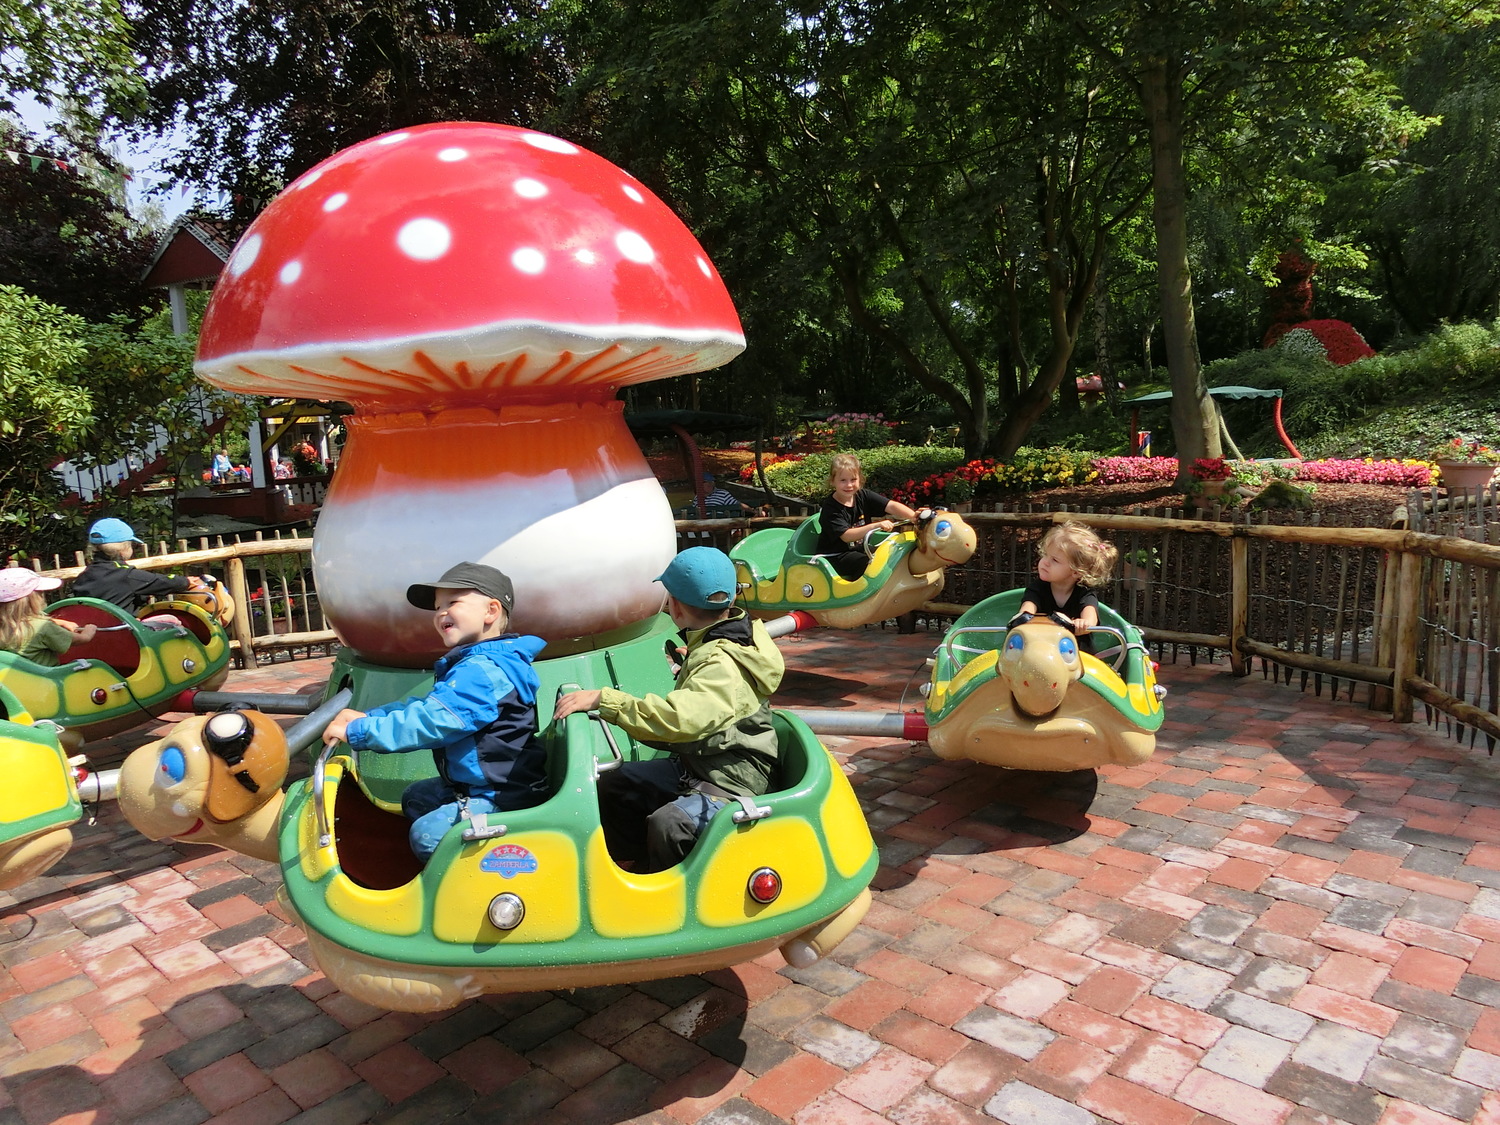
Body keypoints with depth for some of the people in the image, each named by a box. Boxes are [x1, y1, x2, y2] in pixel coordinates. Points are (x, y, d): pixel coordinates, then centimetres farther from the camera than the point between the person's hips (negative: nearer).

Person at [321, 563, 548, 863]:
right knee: (416, 798, 24)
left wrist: (357, 730, -24)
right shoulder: (474, 664, 10)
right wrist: (368, 716, 0)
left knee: (426, 835, -18)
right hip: (480, 783, 12)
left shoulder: (482, 672, -26)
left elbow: (430, 722, -31)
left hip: (504, 796, -11)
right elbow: (426, 706, 13)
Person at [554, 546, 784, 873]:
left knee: (668, 823, -37)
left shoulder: (721, 666, -29)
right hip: (693, 765, 11)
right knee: (613, 785, 10)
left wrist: (603, 699, -40)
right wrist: (691, 663, 35)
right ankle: (636, 868, 24)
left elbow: (677, 718, -45)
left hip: (731, 782, -11)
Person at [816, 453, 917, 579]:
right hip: (835, 556, -6)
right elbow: (846, 536, -29)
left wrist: (915, 517, -29)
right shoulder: (830, 508, -18)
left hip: (860, 549, 6)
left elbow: (891, 506, -12)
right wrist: (877, 526, -40)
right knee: (870, 564, -27)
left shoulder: (863, 496, -2)